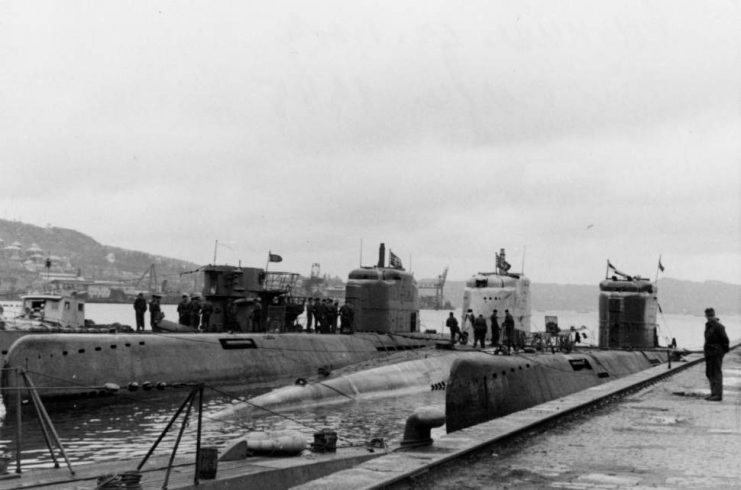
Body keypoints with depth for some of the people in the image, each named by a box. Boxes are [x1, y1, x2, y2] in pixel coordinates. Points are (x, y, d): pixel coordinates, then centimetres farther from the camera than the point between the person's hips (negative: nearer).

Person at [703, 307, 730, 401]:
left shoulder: (718, 326, -13)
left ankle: (718, 395, -4)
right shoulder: (708, 325, 14)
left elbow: (725, 340, -13)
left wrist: (724, 351, -9)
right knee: (709, 373, 13)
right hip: (709, 353, 9)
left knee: (717, 373, -7)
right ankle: (714, 393, 21)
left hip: (717, 353, -9)